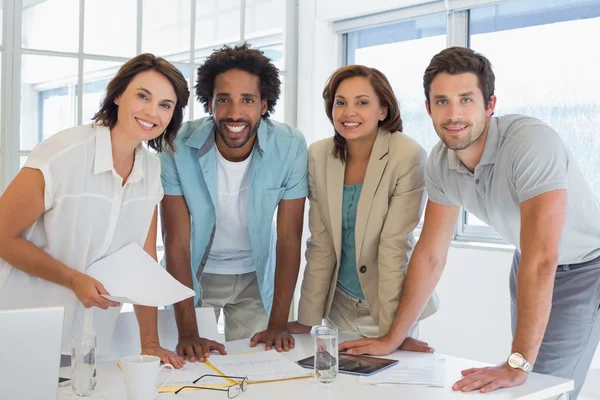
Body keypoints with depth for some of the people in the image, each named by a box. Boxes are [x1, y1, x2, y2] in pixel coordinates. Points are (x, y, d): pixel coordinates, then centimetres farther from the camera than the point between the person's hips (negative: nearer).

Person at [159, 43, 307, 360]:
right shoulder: (178, 148, -22)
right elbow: (177, 242, -20)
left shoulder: (290, 147, -20)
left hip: (256, 276, 1)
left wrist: (278, 325, -20)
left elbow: (289, 238, -16)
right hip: (195, 274, -1)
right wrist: (187, 333, -25)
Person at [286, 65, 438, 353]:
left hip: (392, 306, -3)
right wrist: (307, 320, -6)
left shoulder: (408, 157, -18)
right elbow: (320, 243, -4)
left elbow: (394, 246, -19)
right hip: (340, 306, 3)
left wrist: (393, 331, -21)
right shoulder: (318, 155, -6)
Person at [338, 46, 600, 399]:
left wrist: (517, 364, -39)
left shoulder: (531, 142, -33)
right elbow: (430, 255, -4)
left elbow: (541, 258, -38)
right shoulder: (441, 162, -12)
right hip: (531, 266, 6)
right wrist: (392, 339, -4)